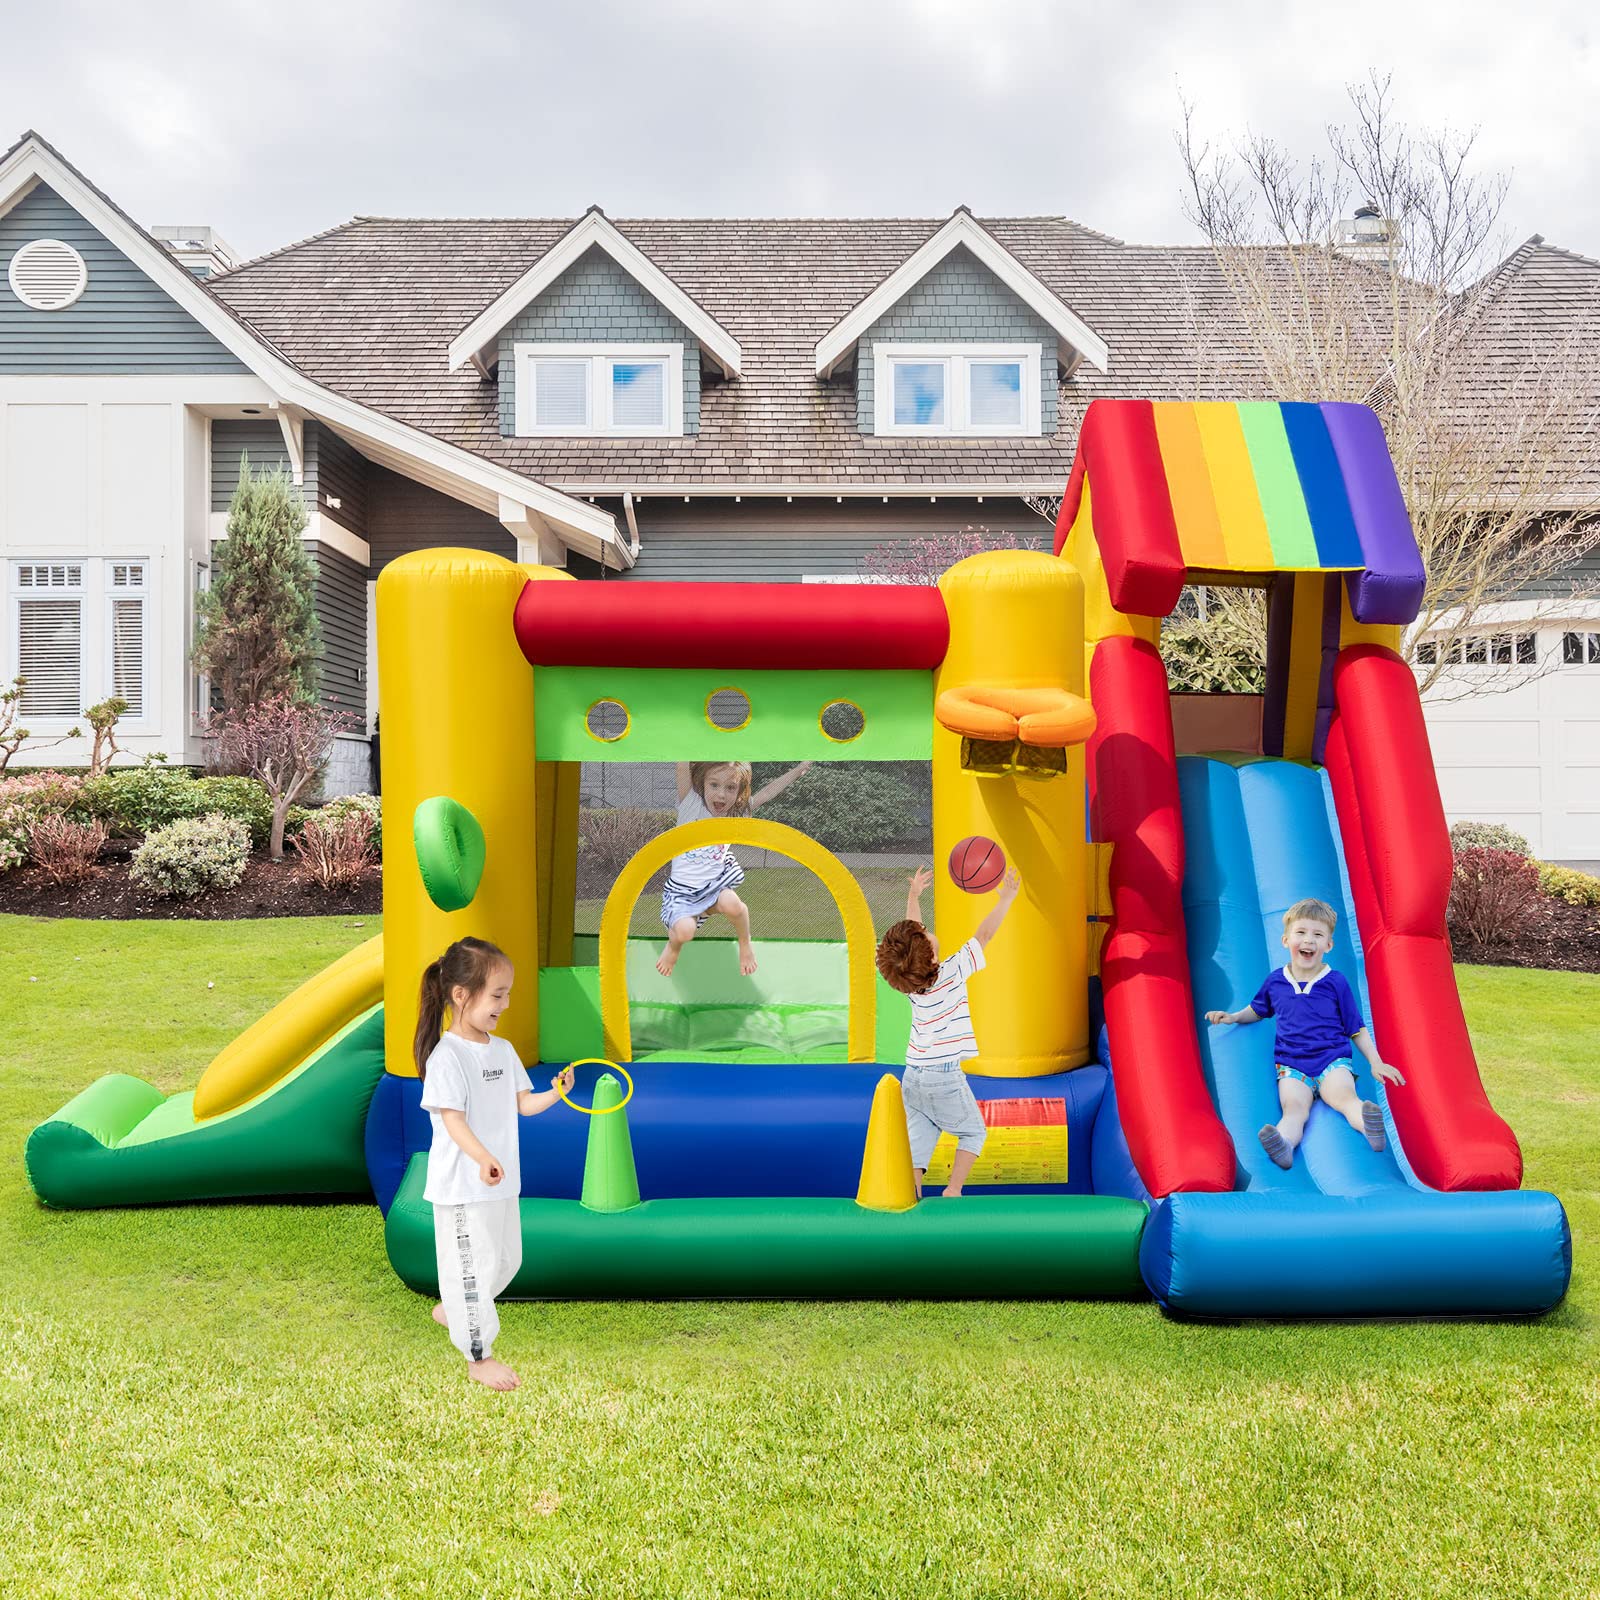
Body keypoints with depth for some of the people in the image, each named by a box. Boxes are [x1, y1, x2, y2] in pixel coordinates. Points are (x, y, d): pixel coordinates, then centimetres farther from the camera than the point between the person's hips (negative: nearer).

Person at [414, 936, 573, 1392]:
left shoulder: (503, 1050, 6)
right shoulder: (447, 1056, -18)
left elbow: (522, 1103, 11)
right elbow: (452, 1119, -23)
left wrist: (556, 1093, -7)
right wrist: (483, 1159, -37)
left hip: (502, 1181, 8)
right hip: (462, 1187, -8)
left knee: (506, 1259, 20)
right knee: (472, 1266, 1)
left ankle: (451, 1309, 42)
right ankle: (479, 1358, 15)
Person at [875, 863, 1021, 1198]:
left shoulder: (909, 977, 2)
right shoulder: (952, 973, -15)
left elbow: (911, 932, 18)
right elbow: (983, 935, -9)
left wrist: (914, 895, 29)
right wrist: (1005, 898, 0)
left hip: (912, 1076, 5)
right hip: (944, 1077, -5)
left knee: (918, 1140, 8)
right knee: (974, 1132, 15)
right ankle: (952, 1191, 5)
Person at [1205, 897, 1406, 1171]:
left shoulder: (1335, 982, 9)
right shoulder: (1275, 981, 15)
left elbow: (1357, 1029, 14)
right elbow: (1257, 1009, 36)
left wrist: (1375, 1063, 4)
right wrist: (1233, 1017, 19)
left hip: (1333, 1059, 0)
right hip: (1291, 1064, 1)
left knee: (1343, 1094, -35)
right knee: (1294, 1105, -31)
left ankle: (1368, 1124, -64)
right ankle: (1284, 1143, -61)